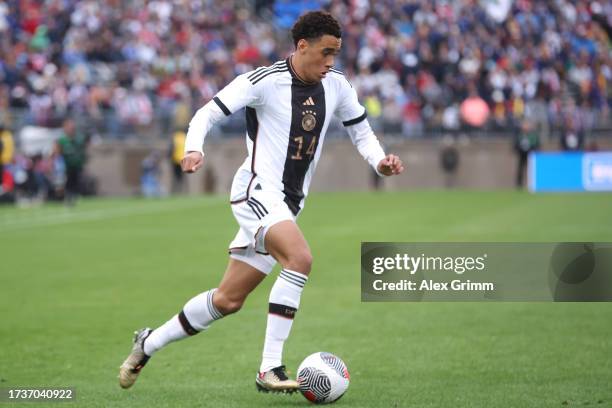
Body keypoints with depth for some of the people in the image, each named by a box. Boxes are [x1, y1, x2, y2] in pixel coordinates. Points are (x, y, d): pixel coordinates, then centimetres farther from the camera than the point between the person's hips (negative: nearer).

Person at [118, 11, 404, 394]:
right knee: (301, 258, -32)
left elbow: (361, 132, 18)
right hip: (257, 190, -7)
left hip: (289, 204, 7)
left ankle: (149, 343, 30)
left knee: (228, 300, 10)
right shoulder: (265, 80, -12)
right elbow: (207, 113, -9)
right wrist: (194, 149, -28)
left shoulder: (337, 86, 6)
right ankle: (270, 369, -28)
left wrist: (380, 160, -3)